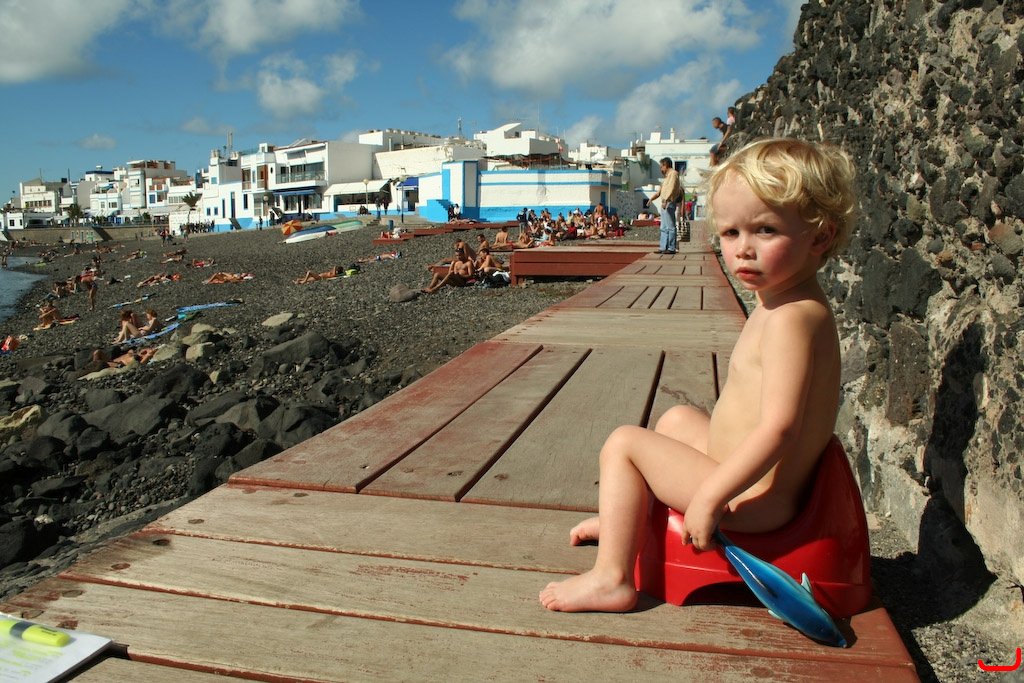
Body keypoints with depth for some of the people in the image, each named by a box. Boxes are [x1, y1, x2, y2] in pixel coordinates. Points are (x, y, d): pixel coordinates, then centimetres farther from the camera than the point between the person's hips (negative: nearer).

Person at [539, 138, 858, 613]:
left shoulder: (791, 318, -26)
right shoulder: (781, 303, 5)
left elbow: (778, 428, -32)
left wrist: (709, 498, -29)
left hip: (754, 499, -10)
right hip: (746, 474, 10)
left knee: (624, 444, -7)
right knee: (677, 418, 28)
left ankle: (611, 578, -2)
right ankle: (629, 517, 42)